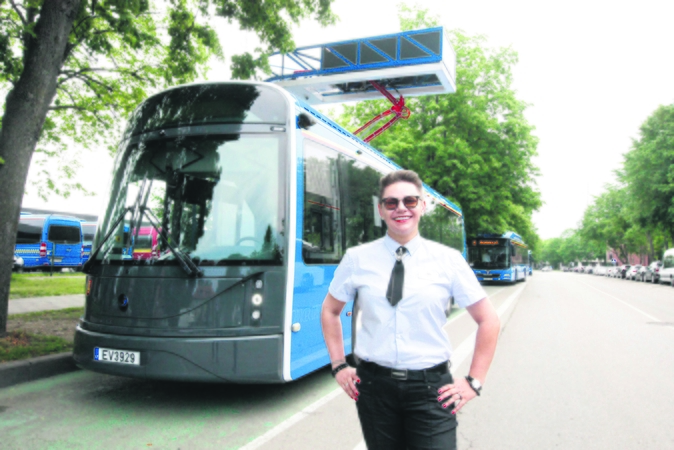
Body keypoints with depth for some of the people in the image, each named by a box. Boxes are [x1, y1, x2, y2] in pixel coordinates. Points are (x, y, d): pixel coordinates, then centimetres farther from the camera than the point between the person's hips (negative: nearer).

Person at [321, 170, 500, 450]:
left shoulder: (448, 260, -2)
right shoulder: (357, 259, 0)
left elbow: (488, 321, 5)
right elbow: (330, 311, 14)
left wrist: (474, 381, 2)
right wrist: (339, 366, 7)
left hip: (431, 388, -1)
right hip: (374, 385, 1)